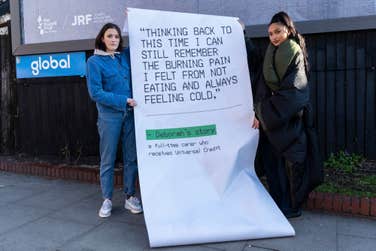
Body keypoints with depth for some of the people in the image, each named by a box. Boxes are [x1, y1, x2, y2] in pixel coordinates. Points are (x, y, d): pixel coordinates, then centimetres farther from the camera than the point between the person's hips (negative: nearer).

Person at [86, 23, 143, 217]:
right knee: (107, 159, 4)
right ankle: (107, 200, 17)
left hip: (130, 113, 4)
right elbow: (95, 92, -10)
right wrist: (123, 101, -14)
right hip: (109, 116, -3)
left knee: (131, 157, 7)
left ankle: (130, 197, 19)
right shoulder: (94, 61, -4)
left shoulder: (126, 55, 8)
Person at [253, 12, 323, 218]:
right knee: (273, 159, 6)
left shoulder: (295, 53, -5)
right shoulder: (271, 55, 12)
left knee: (292, 159, 0)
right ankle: (279, 204, 17)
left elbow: (291, 89, -13)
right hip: (272, 119, 6)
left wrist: (263, 112, -12)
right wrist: (259, 112, -7)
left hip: (292, 117, -6)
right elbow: (264, 84, 5)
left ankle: (292, 207, 11)